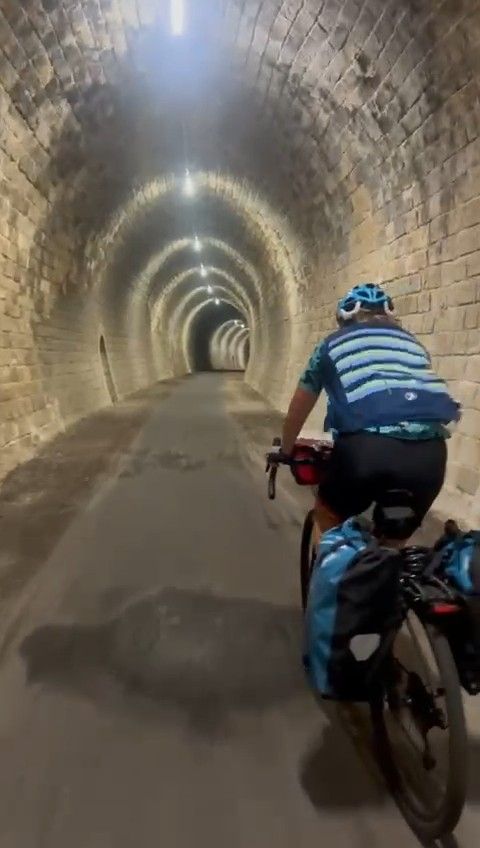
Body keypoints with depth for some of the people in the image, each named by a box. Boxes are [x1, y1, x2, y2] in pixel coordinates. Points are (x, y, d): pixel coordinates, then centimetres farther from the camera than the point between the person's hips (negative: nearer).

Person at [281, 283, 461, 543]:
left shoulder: (332, 344, 24)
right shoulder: (411, 342, 29)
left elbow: (297, 410, 34)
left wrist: (285, 451, 51)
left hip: (368, 445, -3)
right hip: (430, 451, 3)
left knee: (327, 518, 27)